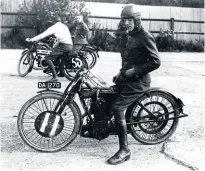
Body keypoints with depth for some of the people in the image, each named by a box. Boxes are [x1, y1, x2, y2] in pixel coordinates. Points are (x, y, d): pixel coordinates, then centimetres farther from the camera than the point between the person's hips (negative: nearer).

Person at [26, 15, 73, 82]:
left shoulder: (54, 27, 5)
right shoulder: (64, 26, 27)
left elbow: (43, 35, 1)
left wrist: (31, 39, 6)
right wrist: (55, 46, 41)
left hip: (64, 45, -8)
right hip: (70, 46, 8)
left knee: (48, 58, -10)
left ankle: (54, 77, -19)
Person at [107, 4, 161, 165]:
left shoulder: (145, 37, -14)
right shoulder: (131, 35, 15)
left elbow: (156, 62, -19)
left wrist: (134, 71, -20)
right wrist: (122, 72, 11)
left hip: (138, 81, -10)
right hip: (128, 78, 10)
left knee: (118, 108, -19)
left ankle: (124, 150, -13)